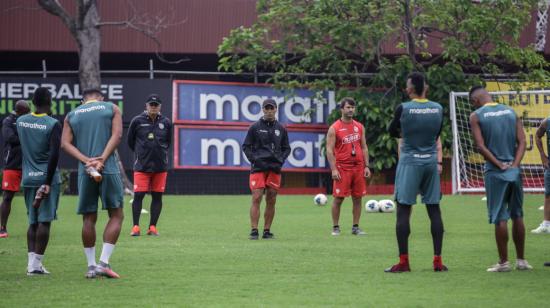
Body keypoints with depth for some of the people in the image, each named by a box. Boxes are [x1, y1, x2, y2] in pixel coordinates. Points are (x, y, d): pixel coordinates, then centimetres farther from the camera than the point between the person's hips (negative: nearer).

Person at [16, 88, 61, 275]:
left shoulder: (20, 121, 6)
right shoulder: (53, 124, -10)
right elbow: (54, 155, -17)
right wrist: (48, 183, -16)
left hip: (28, 179, 5)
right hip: (46, 177, -5)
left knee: (33, 221, 12)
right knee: (44, 221, -2)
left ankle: (31, 262, 4)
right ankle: (36, 264, -6)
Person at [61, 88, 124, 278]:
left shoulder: (71, 115, 15)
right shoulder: (112, 108, 10)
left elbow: (65, 143, 3)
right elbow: (117, 135, -4)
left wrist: (87, 161, -7)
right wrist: (102, 160, -11)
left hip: (84, 172, 2)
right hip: (108, 169, -2)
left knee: (89, 218, 9)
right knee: (116, 215, 5)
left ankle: (91, 265, 10)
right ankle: (104, 262, -7)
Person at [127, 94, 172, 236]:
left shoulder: (166, 123, 4)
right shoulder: (137, 121, -2)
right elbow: (130, 141, 10)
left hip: (160, 166, 2)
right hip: (141, 166, -2)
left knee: (157, 196, 4)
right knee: (138, 195, -7)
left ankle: (152, 227, 10)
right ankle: (135, 226, -1)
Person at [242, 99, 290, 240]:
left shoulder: (281, 129, 11)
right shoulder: (255, 127, 3)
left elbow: (286, 148, 18)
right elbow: (246, 146, 5)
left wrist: (281, 160, 0)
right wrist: (254, 160, -8)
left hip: (275, 169, 3)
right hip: (258, 168, -3)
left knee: (271, 201, 4)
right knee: (256, 199, -10)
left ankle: (267, 231, 11)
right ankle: (254, 231, -10)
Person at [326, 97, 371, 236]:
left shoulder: (359, 127, 12)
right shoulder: (334, 128, -3)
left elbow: (364, 148, 15)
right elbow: (329, 150, -6)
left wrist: (366, 166, 7)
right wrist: (333, 169, -14)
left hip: (358, 167, 5)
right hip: (342, 168, -5)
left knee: (358, 198, 5)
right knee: (338, 198, -3)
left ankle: (355, 227, 12)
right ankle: (335, 227, 5)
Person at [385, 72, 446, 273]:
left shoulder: (403, 109, -10)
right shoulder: (438, 109, 2)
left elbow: (392, 132, 6)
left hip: (410, 162, -4)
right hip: (431, 162, 4)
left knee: (403, 210, 0)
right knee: (434, 210, 7)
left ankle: (403, 262, -3)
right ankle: (438, 261, 7)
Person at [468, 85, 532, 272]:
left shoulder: (476, 116, -3)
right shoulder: (511, 112, 10)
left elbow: (481, 146, -12)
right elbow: (522, 141, 2)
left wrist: (500, 165, -10)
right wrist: (514, 165, -5)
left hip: (495, 172, -4)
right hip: (514, 171, 4)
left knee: (500, 218, 0)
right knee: (517, 216, 13)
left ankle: (504, 262, 2)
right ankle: (521, 260, 17)